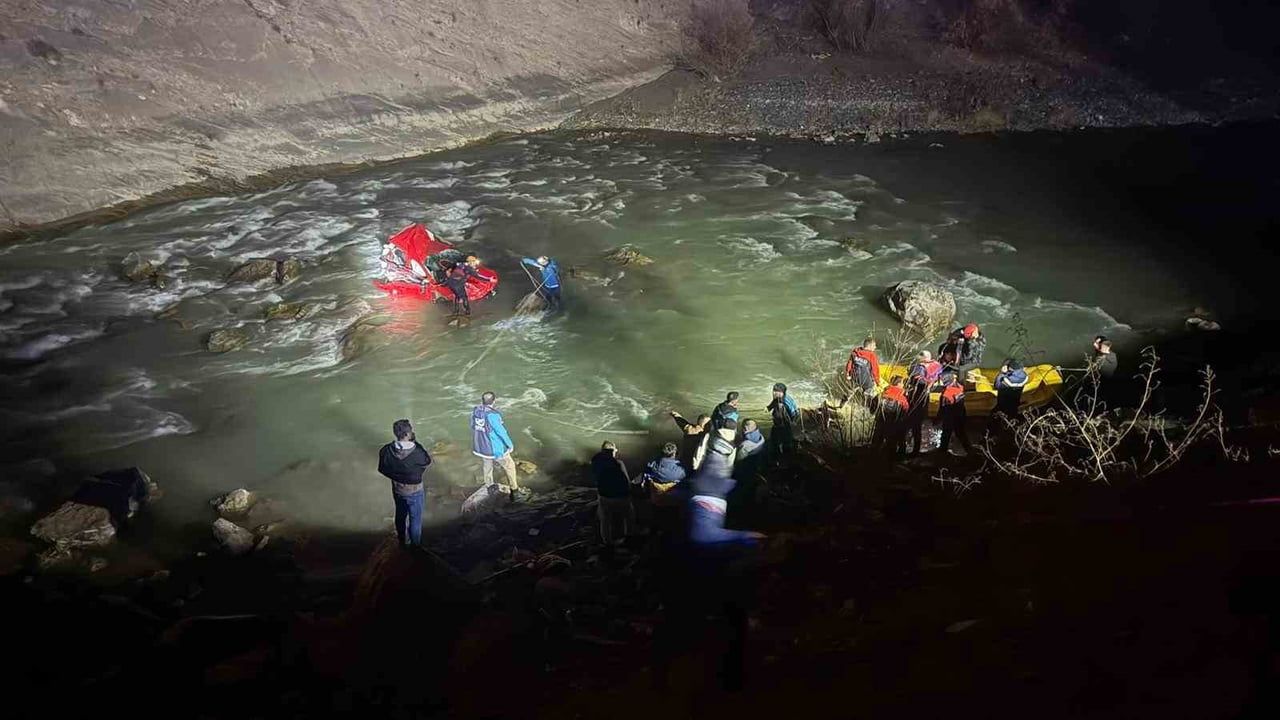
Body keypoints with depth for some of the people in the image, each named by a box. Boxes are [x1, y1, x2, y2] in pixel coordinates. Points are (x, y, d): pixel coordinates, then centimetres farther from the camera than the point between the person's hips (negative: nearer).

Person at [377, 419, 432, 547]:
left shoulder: (386, 450, -20)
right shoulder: (417, 453, -33)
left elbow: (382, 469, -5)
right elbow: (428, 462, -11)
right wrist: (416, 442, -14)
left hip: (397, 490, 5)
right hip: (414, 492, -4)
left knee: (400, 515, 27)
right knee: (415, 519, 17)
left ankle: (402, 541, 48)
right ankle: (415, 545, 34)